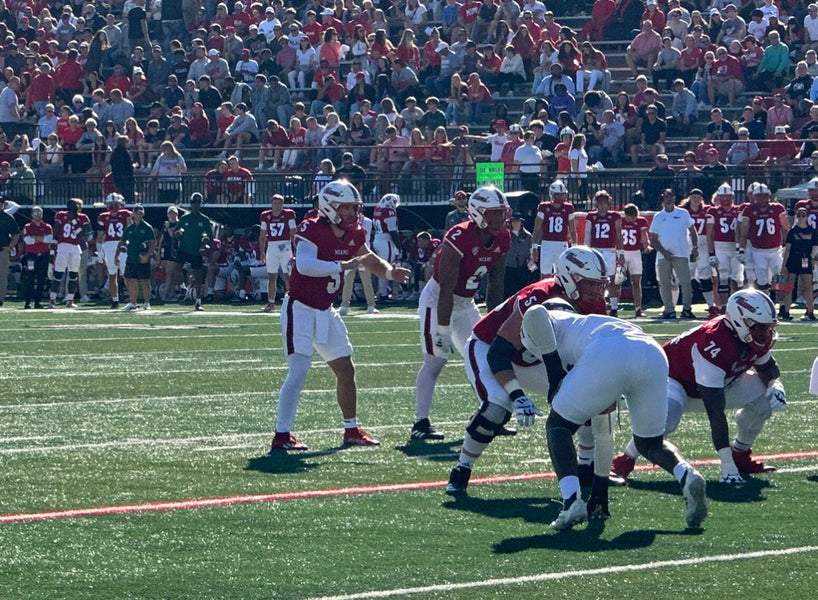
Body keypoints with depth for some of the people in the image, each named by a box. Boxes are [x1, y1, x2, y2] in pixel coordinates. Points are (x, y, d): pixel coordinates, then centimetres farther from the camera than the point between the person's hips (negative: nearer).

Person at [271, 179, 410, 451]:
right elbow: (304, 265, -37)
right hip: (300, 308, -8)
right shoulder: (312, 230, -21)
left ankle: (352, 430, 25)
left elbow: (369, 260, 19)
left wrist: (390, 272, -3)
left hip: (325, 311, 8)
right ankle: (281, 436, -14)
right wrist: (344, 265, -38)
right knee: (298, 370, -17)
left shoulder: (353, 235, 3)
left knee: (346, 371, 12)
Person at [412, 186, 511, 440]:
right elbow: (447, 290, -27)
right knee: (435, 360, -12)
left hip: (466, 303, 8)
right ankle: (421, 423, -9)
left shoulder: (502, 240, -5)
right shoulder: (460, 238, -29)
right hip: (437, 301, -8)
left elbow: (494, 285, 5)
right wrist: (443, 330, -25)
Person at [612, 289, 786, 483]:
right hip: (674, 380, -8)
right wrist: (727, 467, -42)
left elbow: (768, 370, 8)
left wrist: (775, 385, -20)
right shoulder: (714, 343, -40)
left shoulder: (758, 339, -16)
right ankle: (625, 461, -12)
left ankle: (740, 455, 9)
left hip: (716, 384, 8)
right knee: (666, 419, -38)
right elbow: (715, 412, -40)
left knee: (764, 394, -11)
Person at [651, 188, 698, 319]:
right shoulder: (658, 217, 10)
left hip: (681, 254, -2)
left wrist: (695, 247, -2)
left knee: (685, 282, -9)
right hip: (663, 255, 2)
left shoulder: (683, 214, 7)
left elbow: (693, 232, 11)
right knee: (664, 284, 0)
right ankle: (670, 310, 5)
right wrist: (663, 252, -5)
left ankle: (687, 309, -3)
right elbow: (653, 239, 9)